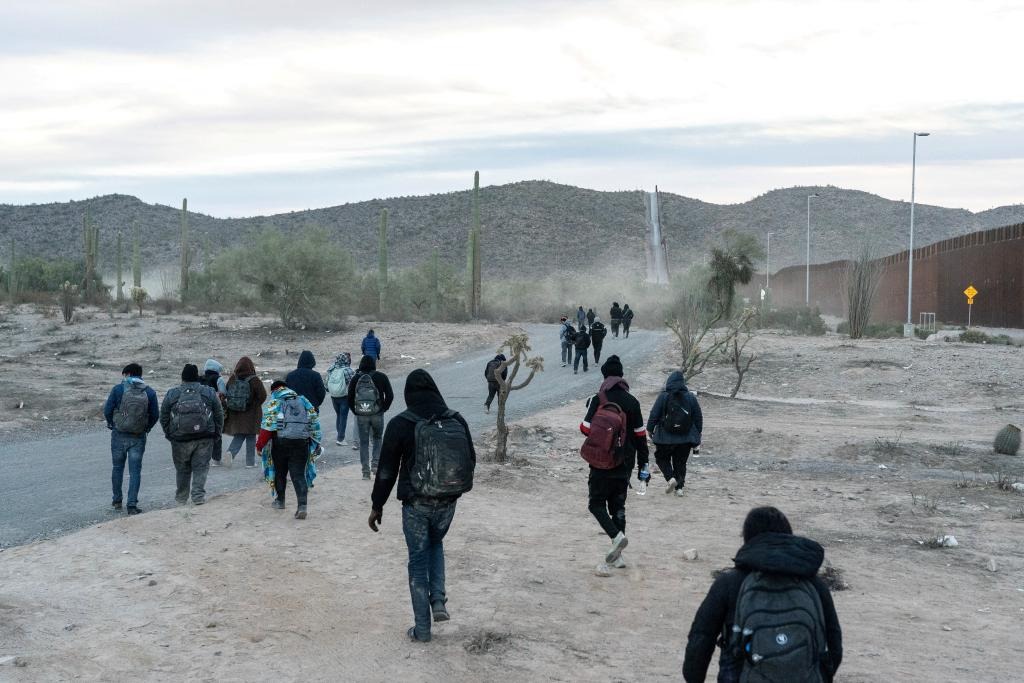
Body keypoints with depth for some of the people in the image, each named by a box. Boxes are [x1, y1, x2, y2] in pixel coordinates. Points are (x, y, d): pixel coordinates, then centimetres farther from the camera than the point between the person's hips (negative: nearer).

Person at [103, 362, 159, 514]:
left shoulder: (118, 389, -7)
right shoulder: (150, 392, -1)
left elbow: (107, 410, -7)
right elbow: (155, 415, 0)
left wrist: (112, 424, 10)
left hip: (119, 435, 0)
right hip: (139, 438, 1)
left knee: (117, 468, 16)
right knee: (135, 470, 3)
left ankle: (117, 501, 25)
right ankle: (132, 504, -2)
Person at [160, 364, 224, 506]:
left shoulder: (171, 394, 2)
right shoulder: (209, 393, 4)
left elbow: (163, 418, 7)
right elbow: (219, 415, 7)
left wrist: (169, 435, 17)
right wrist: (217, 434, 16)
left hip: (180, 439, 0)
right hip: (204, 439, 0)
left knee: (183, 469, 12)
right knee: (201, 467, 4)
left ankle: (181, 498, 22)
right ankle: (198, 495, -8)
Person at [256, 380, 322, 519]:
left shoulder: (273, 402, 3)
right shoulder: (303, 401, 16)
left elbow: (267, 426, -6)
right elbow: (315, 422, 14)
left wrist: (260, 445, 0)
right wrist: (316, 443, 20)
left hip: (280, 442, -2)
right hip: (301, 443, 2)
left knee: (280, 472, 18)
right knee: (299, 474, 1)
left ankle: (280, 501, 32)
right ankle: (302, 505, -14)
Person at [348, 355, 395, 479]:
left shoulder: (355, 379, 1)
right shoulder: (381, 377, -2)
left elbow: (350, 398, 3)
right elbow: (390, 395, -3)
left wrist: (355, 411, 12)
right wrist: (384, 408, 8)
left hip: (361, 416, 1)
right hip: (377, 414, 0)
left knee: (363, 442, 8)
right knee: (377, 438, 18)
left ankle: (366, 470, 4)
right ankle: (375, 463, 2)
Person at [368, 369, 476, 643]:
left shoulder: (400, 424, -11)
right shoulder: (457, 421, -2)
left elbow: (386, 470, -7)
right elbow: (471, 460, 8)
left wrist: (377, 506, 4)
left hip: (416, 505, -3)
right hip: (447, 503, 3)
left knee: (418, 561, 9)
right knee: (436, 544, 29)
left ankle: (422, 629, 14)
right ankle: (438, 600, 14)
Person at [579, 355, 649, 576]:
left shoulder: (599, 400, -10)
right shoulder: (632, 402, 5)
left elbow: (587, 428, -14)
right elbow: (640, 434, 7)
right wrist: (643, 462, 14)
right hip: (625, 464, 5)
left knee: (597, 503, 4)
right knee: (618, 505, 12)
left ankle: (616, 535, -20)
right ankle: (616, 556, 13)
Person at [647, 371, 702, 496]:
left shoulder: (663, 397, -8)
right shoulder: (691, 398, 2)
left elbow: (654, 415, -6)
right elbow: (698, 418, 7)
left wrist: (650, 429, 8)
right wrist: (697, 436, 17)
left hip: (666, 438, -3)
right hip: (685, 439, 3)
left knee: (662, 459, 15)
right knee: (680, 462, 14)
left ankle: (671, 478, -6)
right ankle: (679, 487, 9)